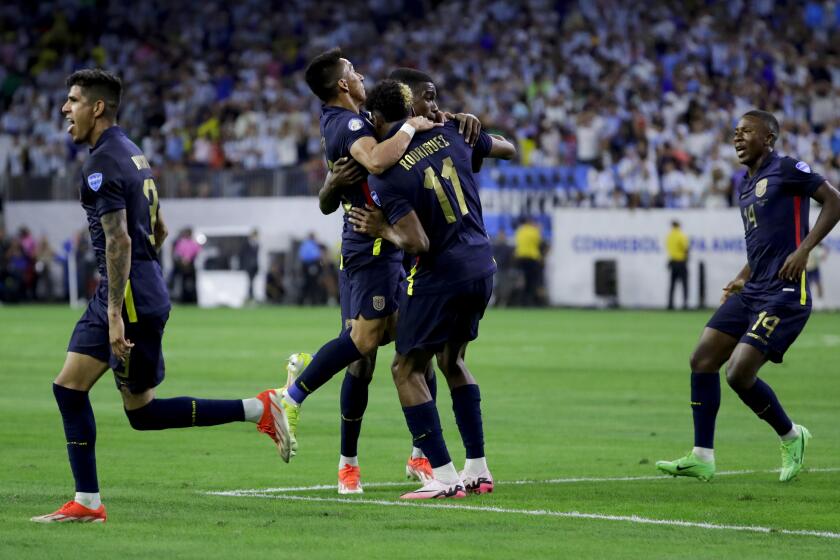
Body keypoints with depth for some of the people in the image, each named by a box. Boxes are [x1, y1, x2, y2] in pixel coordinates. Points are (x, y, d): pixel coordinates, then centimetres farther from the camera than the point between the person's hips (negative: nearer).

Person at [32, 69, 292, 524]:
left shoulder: (102, 163, -15)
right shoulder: (132, 153, 15)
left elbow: (119, 240, -23)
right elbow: (158, 230, 22)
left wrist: (116, 313, -25)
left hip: (132, 299, -10)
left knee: (142, 412, -6)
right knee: (68, 388, 9)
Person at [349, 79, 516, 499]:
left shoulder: (384, 173, -15)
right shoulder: (449, 131, 2)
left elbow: (418, 243, -20)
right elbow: (509, 149, 19)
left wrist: (383, 231, -2)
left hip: (440, 276, -7)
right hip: (482, 268, 7)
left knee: (407, 370, 6)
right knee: (452, 361, 24)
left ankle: (444, 476, -2)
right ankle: (478, 469, 21)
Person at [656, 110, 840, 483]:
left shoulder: (785, 169, -7)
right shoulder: (746, 185, 19)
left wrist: (804, 250, -17)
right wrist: (741, 280, 17)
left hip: (784, 294, -9)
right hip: (753, 292, 9)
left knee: (739, 373, -15)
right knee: (703, 358, -1)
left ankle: (791, 437, 10)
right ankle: (702, 458, 4)